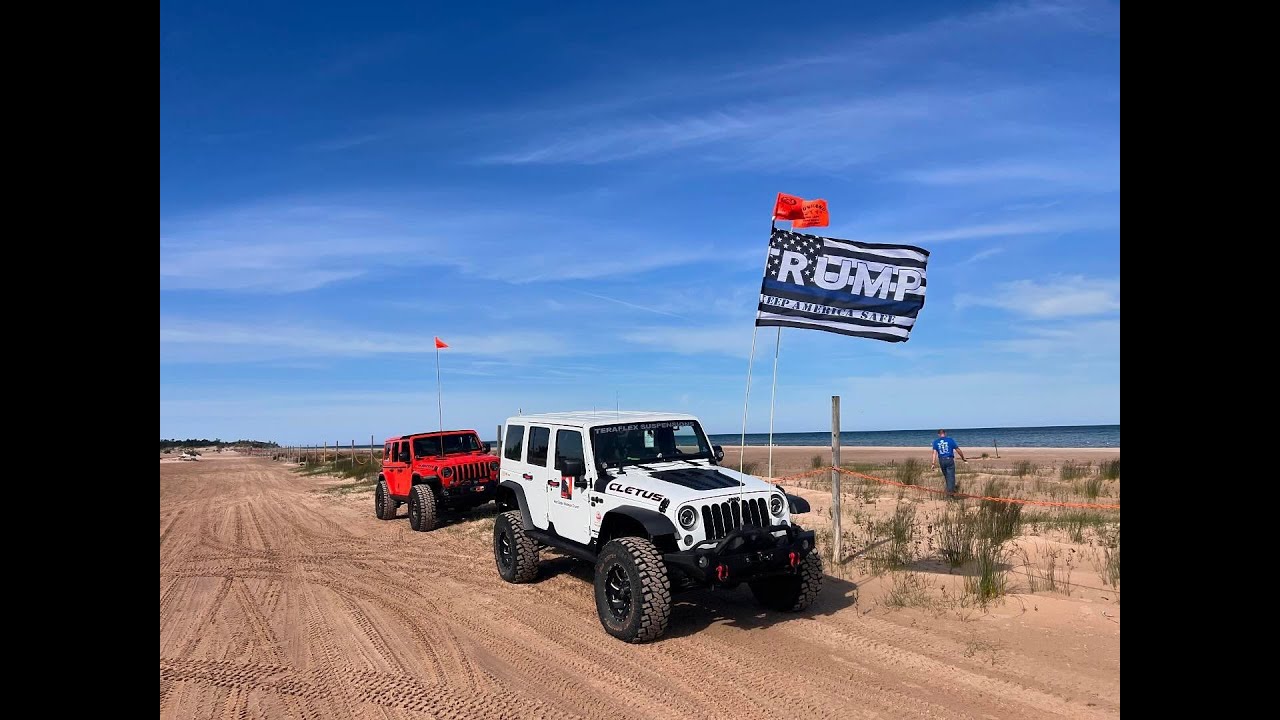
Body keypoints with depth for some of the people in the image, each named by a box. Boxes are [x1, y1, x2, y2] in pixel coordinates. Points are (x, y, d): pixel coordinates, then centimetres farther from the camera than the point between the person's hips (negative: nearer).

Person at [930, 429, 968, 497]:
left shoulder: (936, 442, 5)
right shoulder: (950, 440, 0)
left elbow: (934, 453, -5)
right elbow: (958, 450, 3)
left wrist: (933, 463, -10)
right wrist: (963, 458, 14)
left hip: (941, 461, 3)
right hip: (949, 460, -3)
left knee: (946, 476, 17)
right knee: (951, 476, -1)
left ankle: (951, 489, 26)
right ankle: (950, 491, -9)